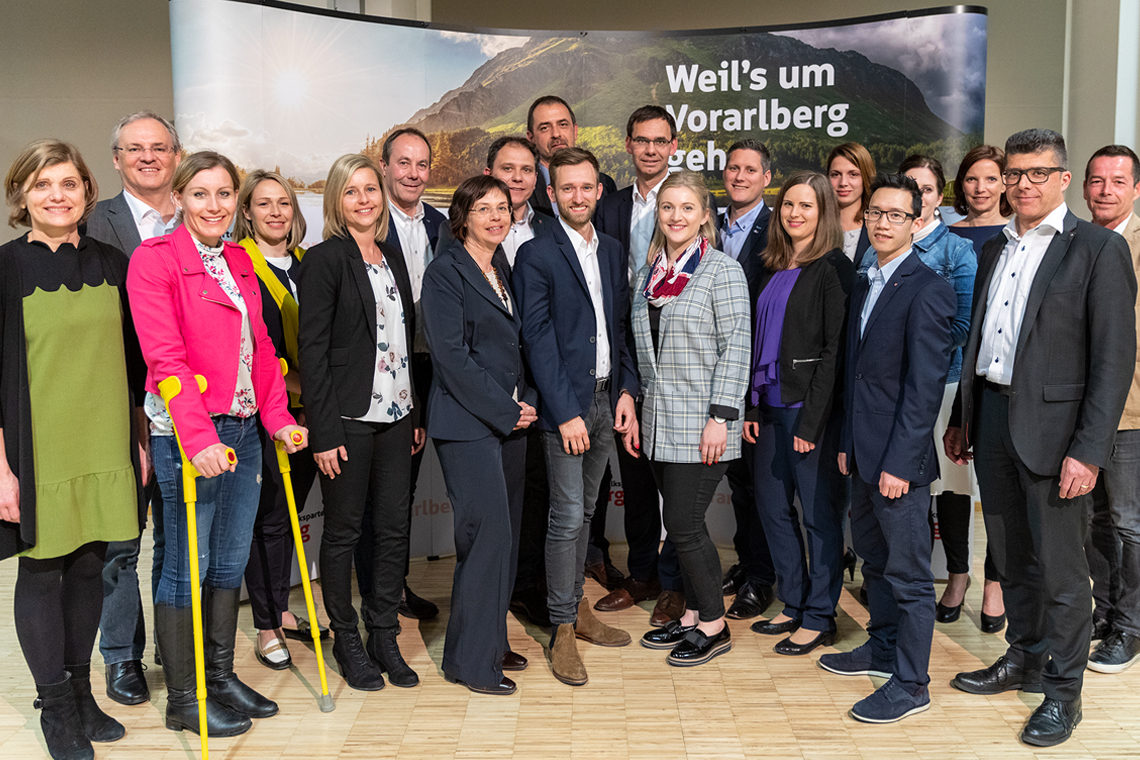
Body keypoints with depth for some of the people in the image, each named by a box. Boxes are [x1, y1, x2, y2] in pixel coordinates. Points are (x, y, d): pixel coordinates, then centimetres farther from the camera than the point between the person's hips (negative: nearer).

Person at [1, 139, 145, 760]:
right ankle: (56, 707, 21)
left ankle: (81, 691, 28)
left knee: (89, 566, 12)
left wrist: (140, 441, 10)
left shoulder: (112, 264, 7)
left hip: (105, 447, 4)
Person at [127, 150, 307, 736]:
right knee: (189, 566, 2)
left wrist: (279, 418, 7)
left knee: (231, 560, 14)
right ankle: (183, 699, 16)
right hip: (186, 435, -7)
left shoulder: (239, 262, 13)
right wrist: (199, 438, -23)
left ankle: (221, 677, 28)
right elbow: (165, 357, -17)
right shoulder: (154, 259, -9)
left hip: (244, 429, 7)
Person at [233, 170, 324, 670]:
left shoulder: (307, 263, 13)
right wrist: (291, 385, -16)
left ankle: (281, 611, 29)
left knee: (289, 511, 14)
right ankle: (266, 629, 14)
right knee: (269, 517, 2)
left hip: (307, 410, 6)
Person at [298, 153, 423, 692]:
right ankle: (346, 640, 21)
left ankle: (384, 636, 23)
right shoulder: (324, 260, -7)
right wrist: (324, 432, -15)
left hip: (395, 416, 6)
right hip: (348, 419, -6)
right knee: (343, 530, 6)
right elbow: (311, 349, -11)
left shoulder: (393, 258, 13)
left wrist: (417, 414, 12)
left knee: (394, 527, 9)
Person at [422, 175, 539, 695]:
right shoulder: (445, 273, -7)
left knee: (505, 535, 10)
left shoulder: (503, 274, 17)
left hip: (510, 420, 8)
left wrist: (526, 402, 5)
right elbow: (452, 356, -14)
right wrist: (505, 411, -12)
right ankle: (472, 661, 3)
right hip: (467, 423, -8)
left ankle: (490, 641, 23)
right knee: (488, 533, -9)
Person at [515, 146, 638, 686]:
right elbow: (537, 339, -12)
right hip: (565, 402, -6)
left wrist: (626, 389, 4)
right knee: (567, 516, -3)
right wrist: (566, 412, -16)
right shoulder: (536, 255, -8)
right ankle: (563, 631, 8)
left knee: (584, 511, 15)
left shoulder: (613, 251, 12)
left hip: (607, 397, 6)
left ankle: (577, 608, 28)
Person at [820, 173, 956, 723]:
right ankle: (884, 647, 37)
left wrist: (899, 462, -19)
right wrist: (847, 443, 14)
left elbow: (925, 386, -18)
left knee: (908, 574, 2)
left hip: (900, 459, -9)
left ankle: (911, 683, 14)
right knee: (874, 559, 21)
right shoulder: (864, 286, 13)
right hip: (865, 454, 9)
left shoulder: (927, 291, -14)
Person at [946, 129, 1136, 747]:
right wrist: (961, 418, 14)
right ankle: (1023, 658, 35)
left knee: (1061, 567, 3)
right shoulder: (994, 249, 13)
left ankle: (1062, 691, 19)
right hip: (991, 418, 6)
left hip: (1053, 426, -6)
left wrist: (1089, 451, -17)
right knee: (1011, 556, 17)